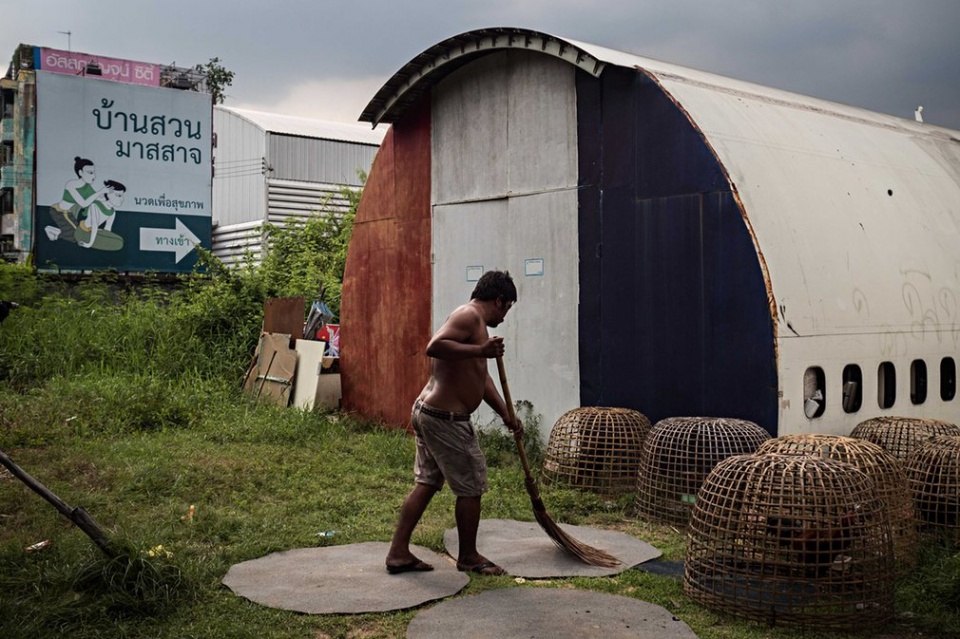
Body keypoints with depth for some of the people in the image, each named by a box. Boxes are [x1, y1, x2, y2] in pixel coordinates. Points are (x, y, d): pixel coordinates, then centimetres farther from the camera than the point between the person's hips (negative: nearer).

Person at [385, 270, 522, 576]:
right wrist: (480, 350, -30)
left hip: (427, 412, 10)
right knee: (471, 487, 3)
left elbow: (482, 377, 23)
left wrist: (506, 414, 19)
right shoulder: (469, 315, -13)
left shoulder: (474, 321, 19)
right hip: (446, 419, -10)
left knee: (426, 483, 15)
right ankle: (469, 557, 17)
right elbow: (435, 346, -29)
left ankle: (398, 553, 18)